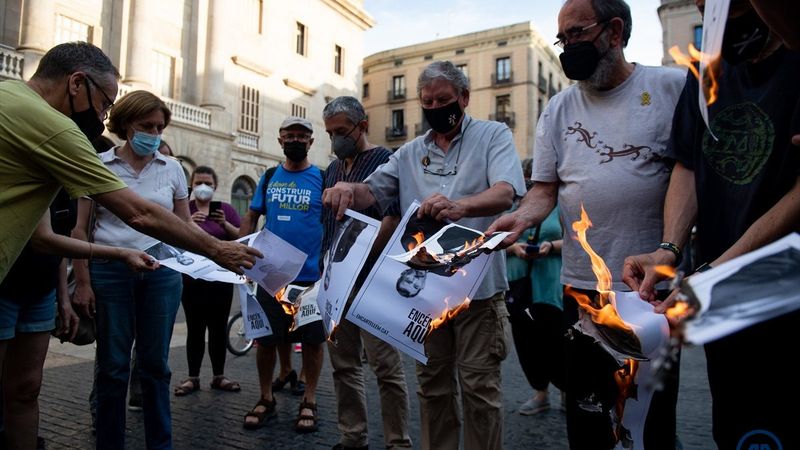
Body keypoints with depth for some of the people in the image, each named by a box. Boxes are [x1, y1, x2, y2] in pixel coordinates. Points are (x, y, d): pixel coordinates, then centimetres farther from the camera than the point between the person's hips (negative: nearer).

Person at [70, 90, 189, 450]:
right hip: (110, 271, -1)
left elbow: (185, 226, 13)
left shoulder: (172, 168, 7)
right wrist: (82, 281, -4)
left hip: (162, 272, 2)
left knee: (155, 364, 8)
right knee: (113, 365, 6)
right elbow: (80, 228, 2)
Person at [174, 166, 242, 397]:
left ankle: (219, 376, 12)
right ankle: (192, 377, 9)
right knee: (195, 328, -1)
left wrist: (225, 224, -17)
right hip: (192, 277, -1)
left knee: (219, 327, 3)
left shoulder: (226, 209, 8)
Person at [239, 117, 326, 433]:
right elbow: (251, 218, 14)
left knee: (312, 339, 5)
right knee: (266, 338, 7)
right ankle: (265, 399, 25)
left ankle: (309, 402, 21)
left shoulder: (323, 178, 1)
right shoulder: (268, 177, 9)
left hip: (311, 274, -2)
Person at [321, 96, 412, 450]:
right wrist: (324, 262, 12)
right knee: (344, 364, 12)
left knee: (385, 365, -2)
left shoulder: (384, 160, -4)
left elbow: (395, 216, -16)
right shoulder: (333, 168, 18)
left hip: (372, 278, -7)